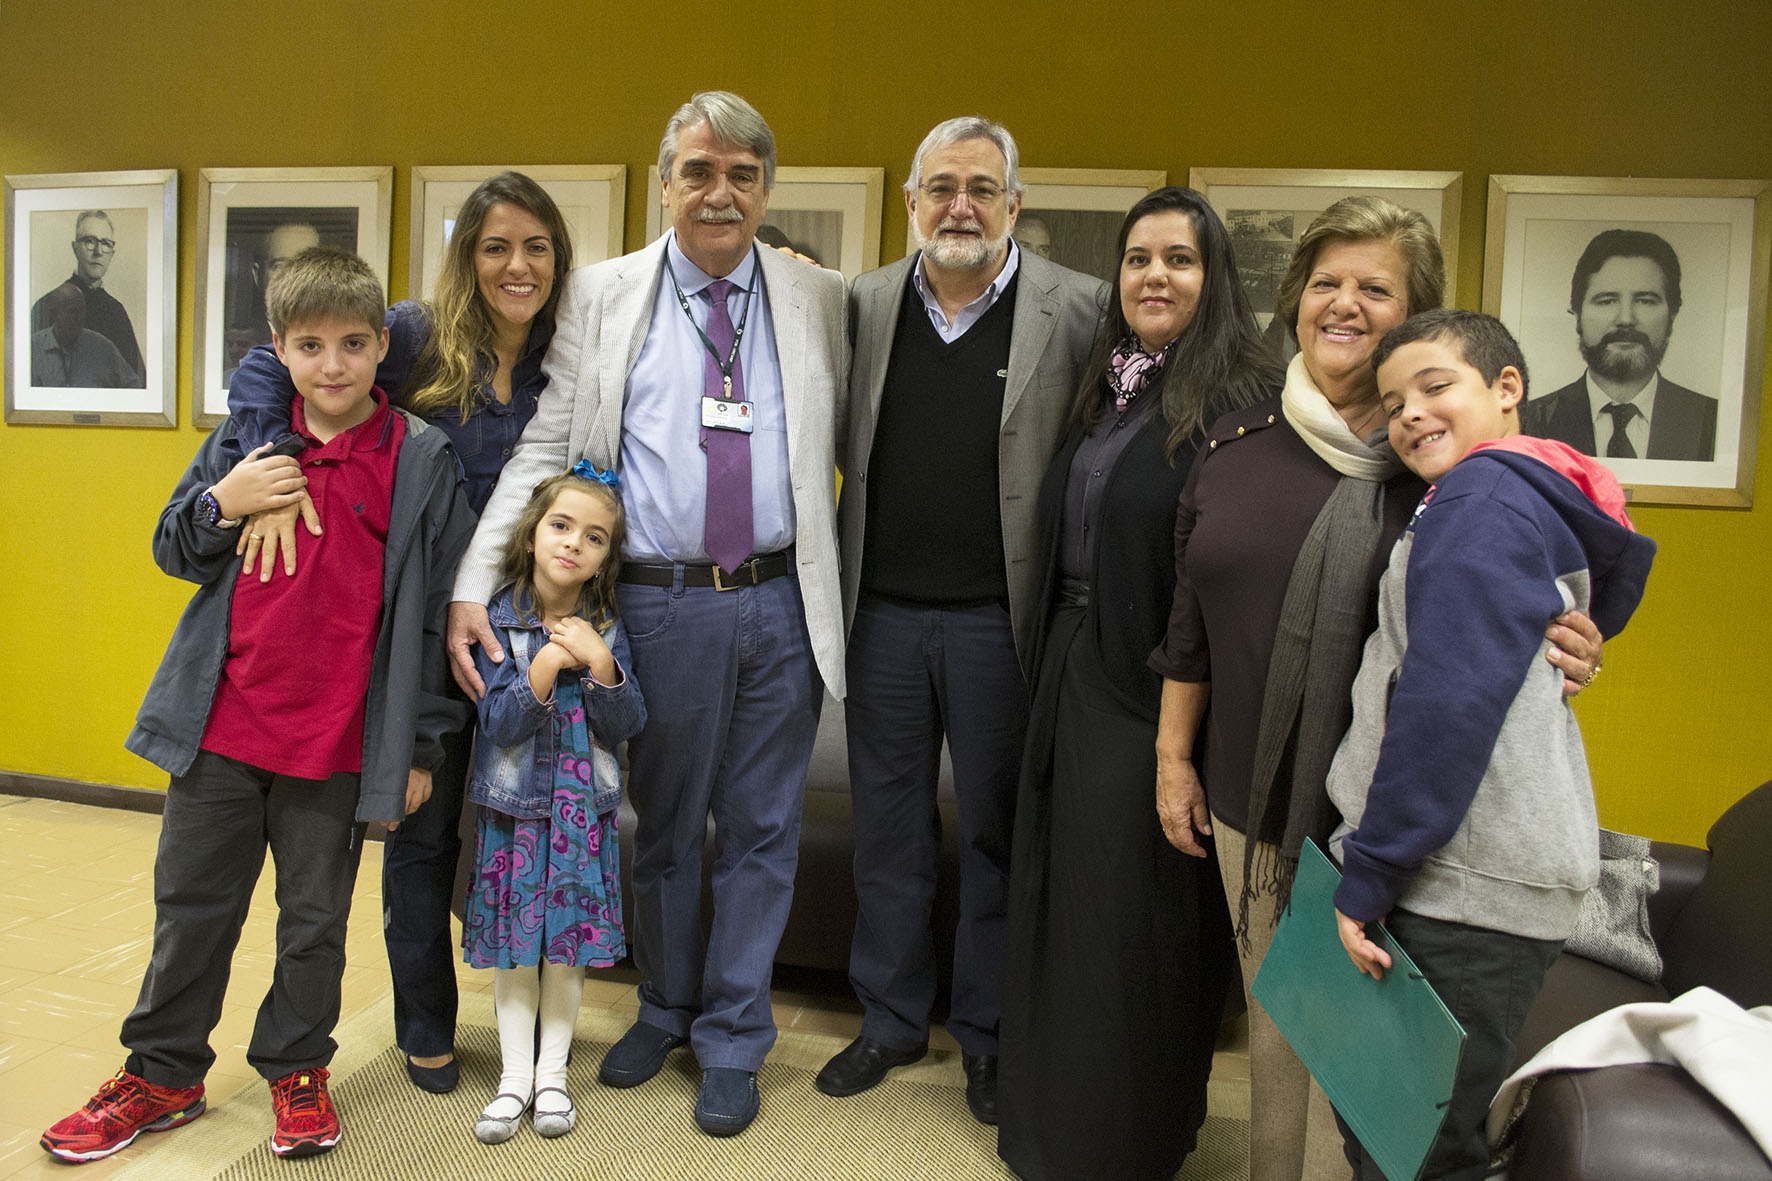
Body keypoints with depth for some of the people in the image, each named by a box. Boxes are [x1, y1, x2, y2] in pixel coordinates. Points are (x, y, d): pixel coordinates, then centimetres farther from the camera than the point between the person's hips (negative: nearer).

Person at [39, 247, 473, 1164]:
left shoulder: (422, 459, -5)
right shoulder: (242, 440, 2)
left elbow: (434, 611, -2)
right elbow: (172, 552, 10)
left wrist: (422, 745, -1)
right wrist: (220, 504, -12)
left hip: (339, 742, -2)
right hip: (223, 722, 3)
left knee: (314, 917, 13)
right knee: (192, 906, 15)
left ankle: (295, 1069, 33)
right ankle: (162, 1072, 33)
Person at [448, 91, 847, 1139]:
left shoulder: (820, 300, 6)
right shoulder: (602, 296, 4)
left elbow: (849, 451, 7)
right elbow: (545, 449, 0)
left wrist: (845, 585, -1)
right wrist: (475, 584, -8)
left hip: (780, 606, 1)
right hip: (661, 605, 0)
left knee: (762, 829, 8)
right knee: (665, 824, 14)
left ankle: (733, 1039, 26)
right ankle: (668, 1007, 36)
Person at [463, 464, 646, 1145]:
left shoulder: (606, 628, -2)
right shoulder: (501, 619, -7)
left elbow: (626, 727, -6)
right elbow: (500, 723, -14)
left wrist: (600, 665, -21)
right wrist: (548, 663, -26)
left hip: (583, 811, 1)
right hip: (514, 806, -1)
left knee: (569, 943, 8)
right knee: (511, 943, 8)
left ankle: (553, 1072, 25)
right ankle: (515, 1075, 24)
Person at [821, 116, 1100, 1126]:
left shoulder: (1076, 310, -3)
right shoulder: (864, 304, 6)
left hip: (1000, 619, -2)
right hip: (883, 613, 3)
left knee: (995, 832, 10)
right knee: (889, 827, 14)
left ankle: (988, 1033, 28)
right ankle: (893, 1019, 32)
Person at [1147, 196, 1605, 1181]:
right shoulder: (1238, 442, 5)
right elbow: (1192, 617, 10)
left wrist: (1566, 657, -23)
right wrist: (1174, 755, 10)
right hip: (1250, 796, 4)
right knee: (1274, 1021, 17)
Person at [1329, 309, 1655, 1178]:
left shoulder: (1483, 500, -12)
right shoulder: (1538, 504, 19)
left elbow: (1448, 706, -20)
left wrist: (1369, 876, -15)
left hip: (1464, 894, -10)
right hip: (1465, 880, 10)